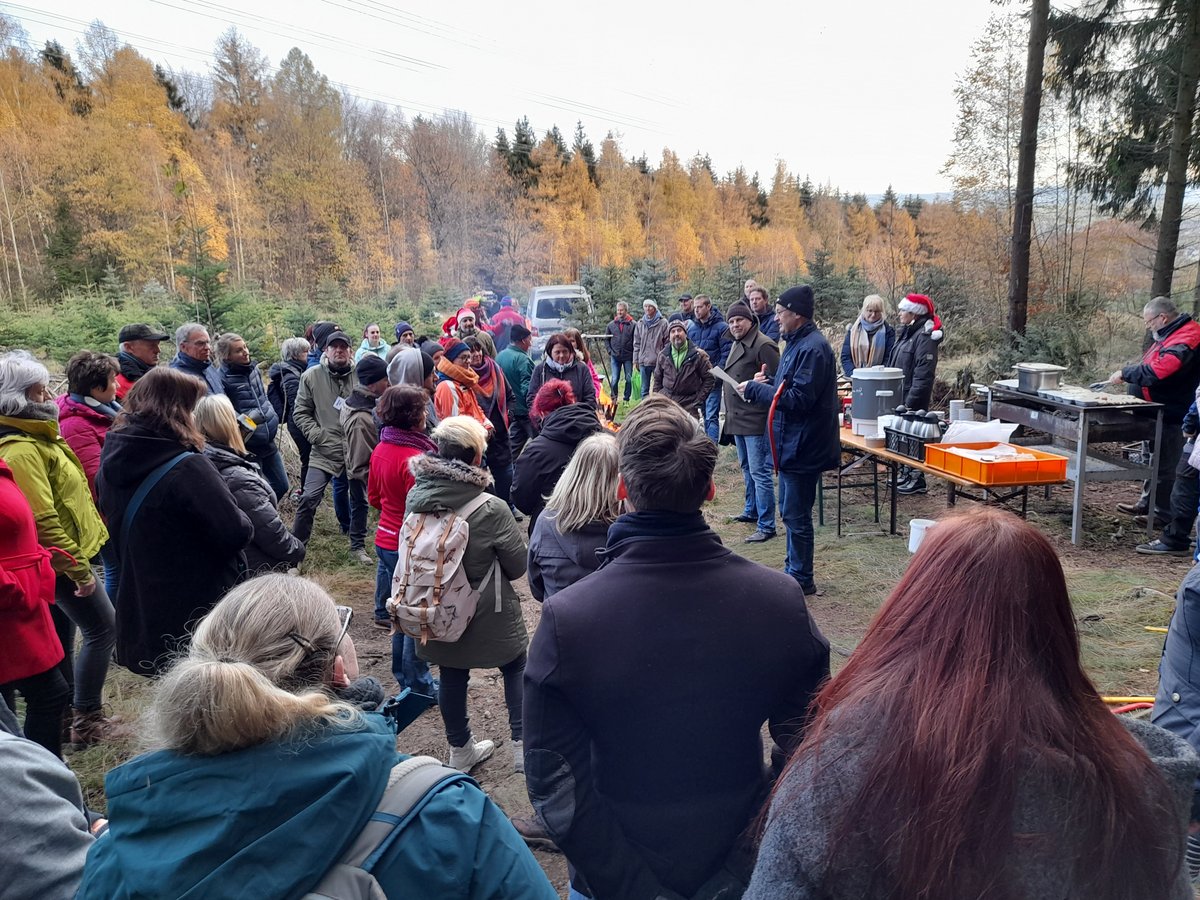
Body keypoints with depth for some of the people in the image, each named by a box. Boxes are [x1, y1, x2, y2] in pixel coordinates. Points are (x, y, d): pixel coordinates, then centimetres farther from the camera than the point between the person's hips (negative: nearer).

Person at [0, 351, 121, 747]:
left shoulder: (32, 436, 10)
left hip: (57, 559, 10)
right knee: (101, 629, -3)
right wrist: (79, 568, -22)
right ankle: (87, 720, 5)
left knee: (62, 638, 16)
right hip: (61, 559, -10)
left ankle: (66, 716, 28)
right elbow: (43, 518, -26)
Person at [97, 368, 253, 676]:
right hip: (197, 612, -7)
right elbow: (236, 533, -24)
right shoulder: (187, 469, -25)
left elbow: (119, 529, 14)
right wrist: (243, 522, -4)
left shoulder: (112, 463, 0)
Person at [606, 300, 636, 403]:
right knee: (615, 379, 2)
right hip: (615, 357, 2)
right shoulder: (611, 325, 4)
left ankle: (627, 399, 18)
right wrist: (610, 351, 4)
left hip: (628, 357, -1)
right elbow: (607, 339, 13)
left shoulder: (633, 324, -5)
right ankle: (613, 398, 13)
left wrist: (634, 355, -9)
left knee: (629, 379, 6)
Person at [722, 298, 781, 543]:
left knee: (759, 472, -7)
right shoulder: (738, 345, 16)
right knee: (747, 468, 21)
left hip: (756, 420, -10)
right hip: (738, 419, 10)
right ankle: (751, 511, 37)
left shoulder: (763, 345, -15)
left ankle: (766, 526, -2)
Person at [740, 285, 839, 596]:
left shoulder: (812, 348, -20)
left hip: (803, 446, -11)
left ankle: (802, 579, 13)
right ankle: (793, 568, 34)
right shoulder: (798, 343, 13)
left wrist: (755, 389, -16)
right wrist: (768, 382, 3)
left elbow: (798, 399, -24)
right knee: (791, 511, 20)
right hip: (793, 443, 11)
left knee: (795, 515, 0)